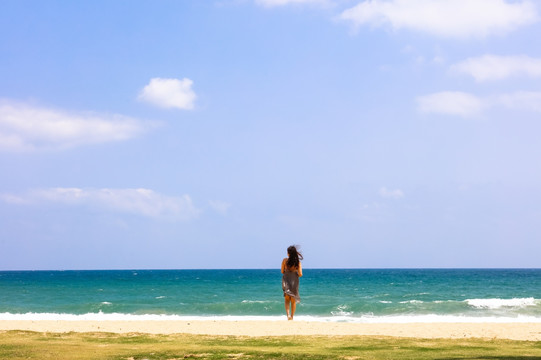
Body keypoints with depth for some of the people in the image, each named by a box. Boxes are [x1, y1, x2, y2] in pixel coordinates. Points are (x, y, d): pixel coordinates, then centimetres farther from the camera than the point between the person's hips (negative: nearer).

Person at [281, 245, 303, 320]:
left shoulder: (285, 260, -7)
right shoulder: (298, 262, -6)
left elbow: (282, 271, -2)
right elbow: (300, 274, -9)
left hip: (286, 281, -1)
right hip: (294, 282, 1)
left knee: (287, 300, 8)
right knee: (293, 300, 15)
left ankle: (288, 314, -14)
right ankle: (292, 317, 18)